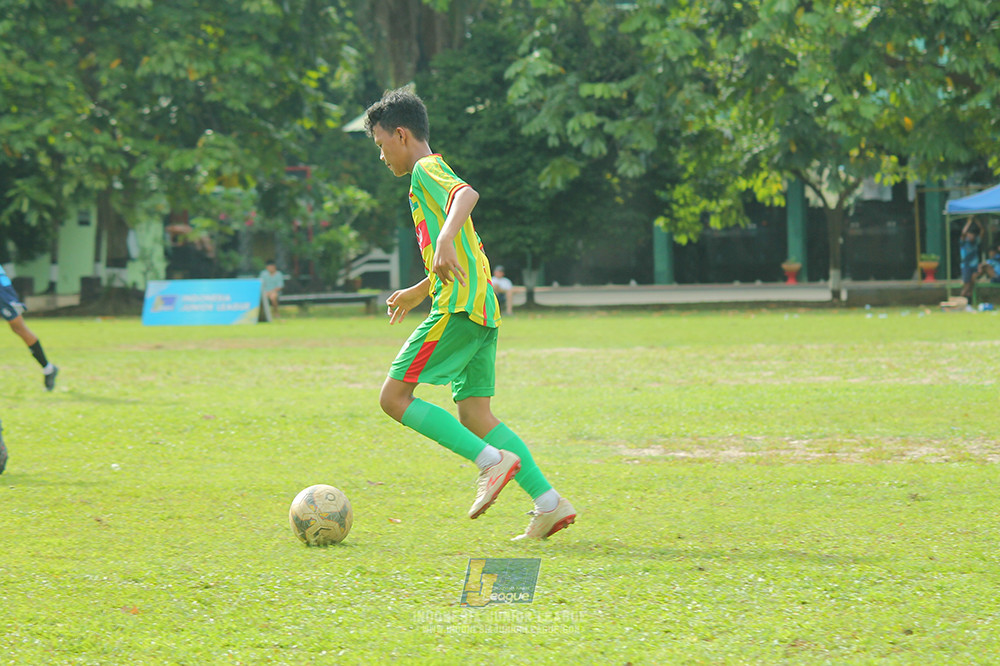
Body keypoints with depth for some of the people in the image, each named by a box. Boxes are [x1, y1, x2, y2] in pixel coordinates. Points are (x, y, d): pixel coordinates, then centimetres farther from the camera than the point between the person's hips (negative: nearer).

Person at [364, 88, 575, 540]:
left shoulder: (427, 170, -4)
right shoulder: (431, 176, 26)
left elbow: (467, 194, -27)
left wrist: (445, 238, -43)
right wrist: (418, 292, 45)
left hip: (458, 309, -10)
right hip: (481, 311, 10)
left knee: (393, 397, -8)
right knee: (473, 413, 8)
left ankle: (494, 460, -16)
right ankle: (549, 503, 0)